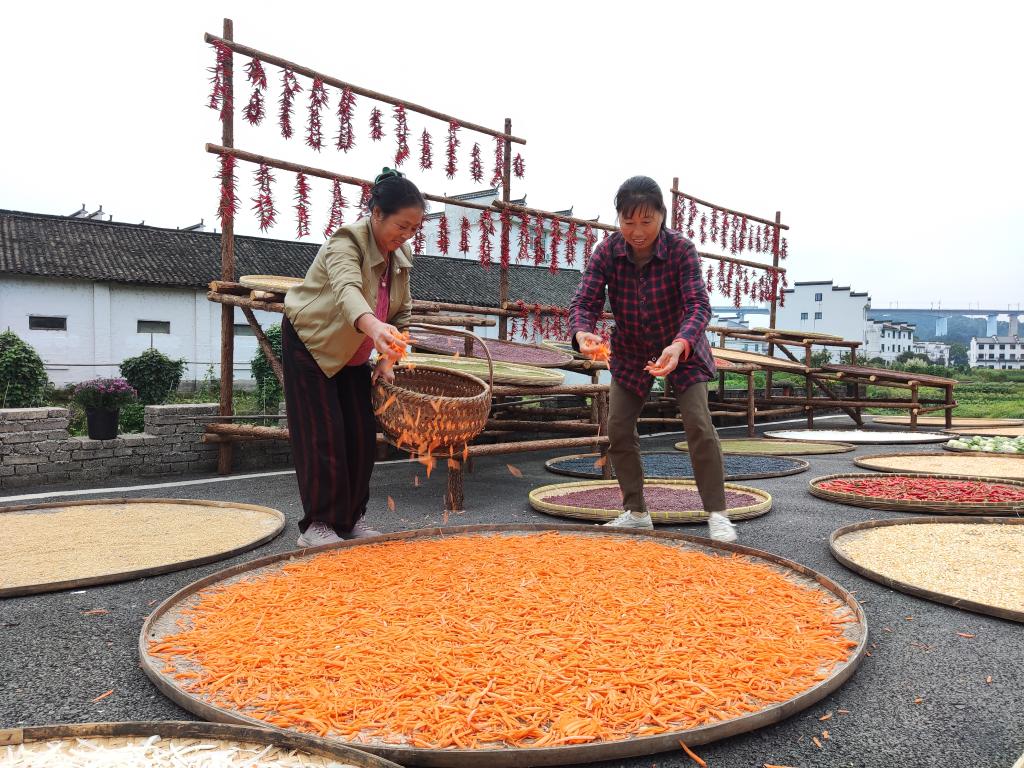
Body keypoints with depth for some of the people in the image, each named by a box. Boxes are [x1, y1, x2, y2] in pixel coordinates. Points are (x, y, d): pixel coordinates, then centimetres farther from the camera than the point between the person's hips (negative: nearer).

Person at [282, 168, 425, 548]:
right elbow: (347, 290, -48)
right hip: (309, 344, -7)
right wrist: (374, 327, -68)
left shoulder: (400, 256, -4)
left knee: (362, 433, 4)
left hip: (351, 353, 7)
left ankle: (350, 519, 16)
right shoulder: (346, 242, -27)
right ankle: (315, 525, 0)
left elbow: (402, 312, 4)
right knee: (323, 434, -10)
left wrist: (386, 359, -8)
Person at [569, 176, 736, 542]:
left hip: (682, 350, -3)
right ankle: (636, 512, 13)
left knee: (698, 424, -14)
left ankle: (717, 514, -2)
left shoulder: (681, 250, -25)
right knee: (618, 428, -2)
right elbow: (584, 301, -24)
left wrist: (680, 345, -53)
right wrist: (583, 332, -48)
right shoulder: (606, 251, -19)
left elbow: (698, 305, -32)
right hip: (630, 353, 3)